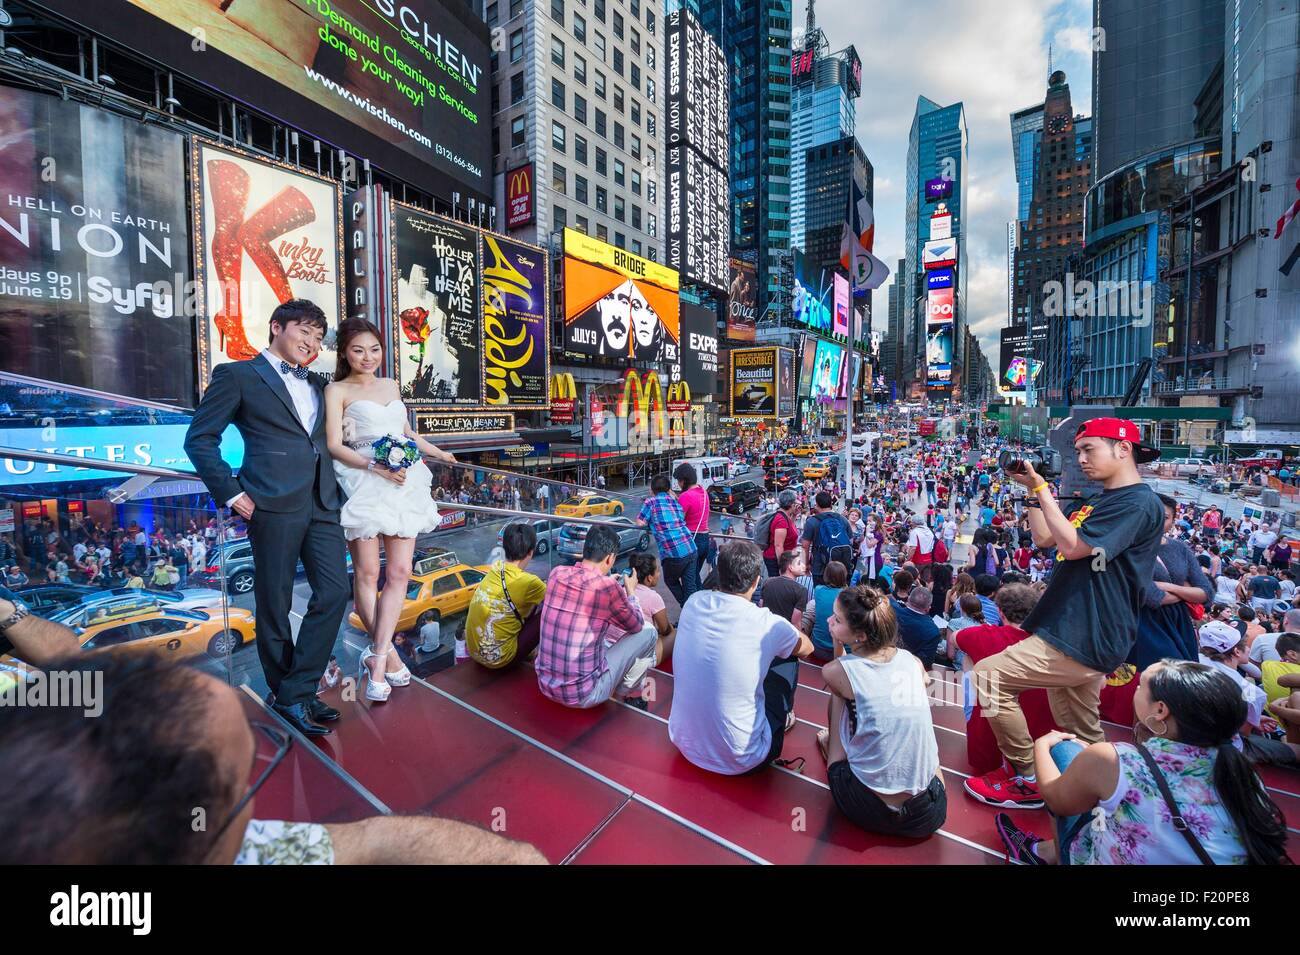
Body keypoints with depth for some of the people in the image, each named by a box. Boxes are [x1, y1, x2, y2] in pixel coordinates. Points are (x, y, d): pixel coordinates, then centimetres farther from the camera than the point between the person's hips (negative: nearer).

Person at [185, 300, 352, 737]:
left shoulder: (318, 385, 21)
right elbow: (199, 438, 1)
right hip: (274, 504, -5)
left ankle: (299, 692, 12)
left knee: (334, 592, 0)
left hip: (322, 503, 6)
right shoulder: (238, 375, 4)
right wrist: (231, 492, -7)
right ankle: (283, 693, 21)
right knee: (275, 603, 5)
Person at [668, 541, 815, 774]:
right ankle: (784, 718, 38)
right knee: (788, 661, 13)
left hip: (684, 743, 4)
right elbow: (806, 648, 4)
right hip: (739, 760, -4)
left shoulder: (693, 603, -10)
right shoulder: (769, 625, -20)